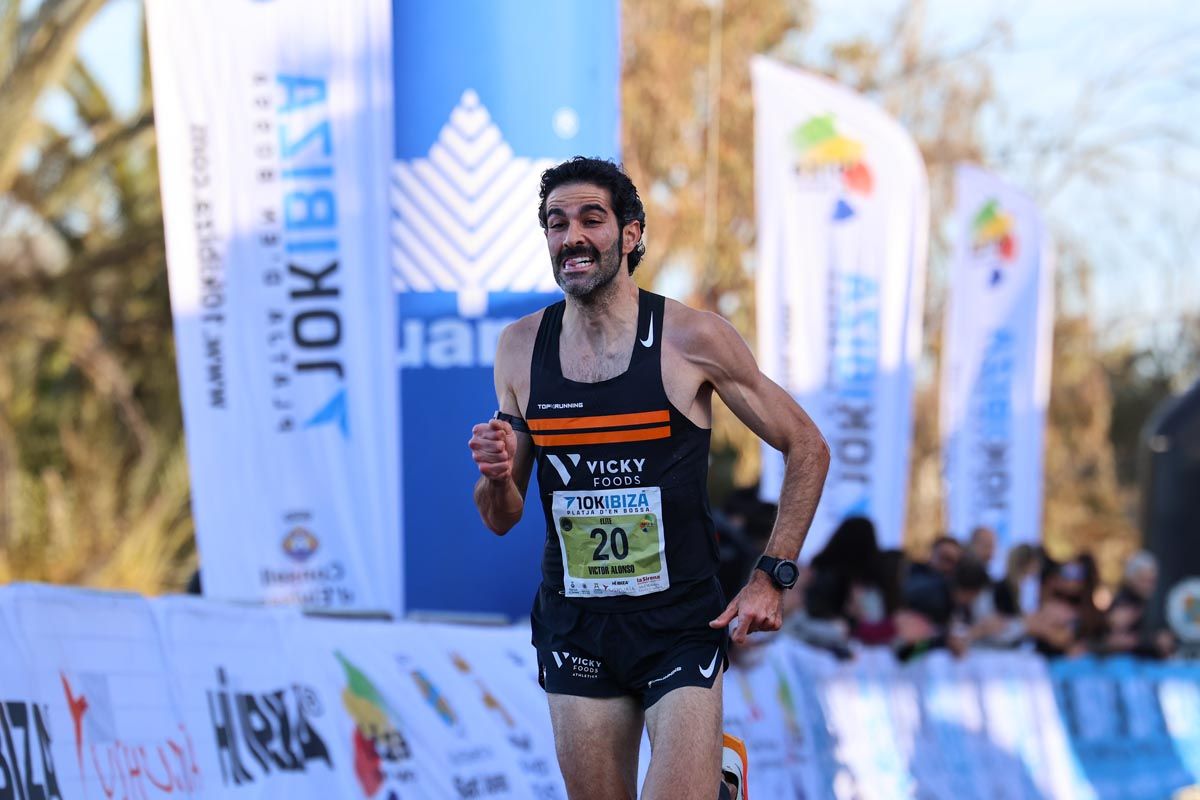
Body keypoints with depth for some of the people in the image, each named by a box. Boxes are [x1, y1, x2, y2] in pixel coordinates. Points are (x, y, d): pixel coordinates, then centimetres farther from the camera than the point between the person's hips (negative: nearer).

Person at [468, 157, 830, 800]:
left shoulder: (692, 339, -7)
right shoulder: (520, 348, 2)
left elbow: (807, 449, 2)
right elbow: (502, 519, 10)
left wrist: (771, 577, -5)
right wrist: (496, 476, -12)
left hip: (681, 626, -3)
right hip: (574, 627, 3)